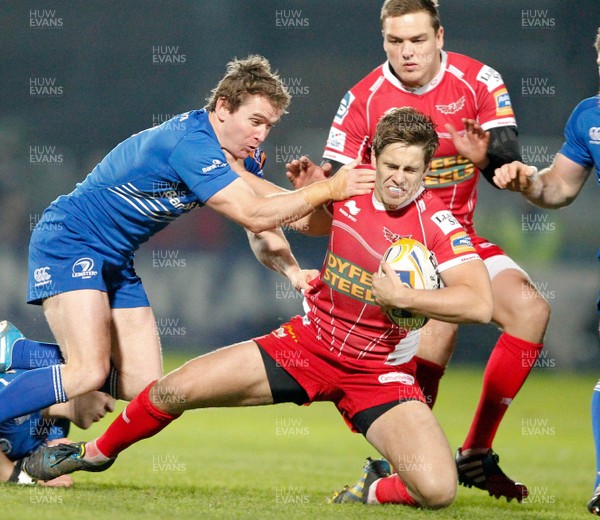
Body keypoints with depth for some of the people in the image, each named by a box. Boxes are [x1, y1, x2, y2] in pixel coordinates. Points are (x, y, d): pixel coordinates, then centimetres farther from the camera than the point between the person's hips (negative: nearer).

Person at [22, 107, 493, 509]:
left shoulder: (436, 222, -19)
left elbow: (480, 303, -31)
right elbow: (309, 222, 22)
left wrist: (404, 296, -34)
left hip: (379, 372, -4)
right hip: (309, 341, 4)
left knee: (438, 491, -26)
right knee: (173, 390, -2)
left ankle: (376, 491, 9)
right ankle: (97, 452, 28)